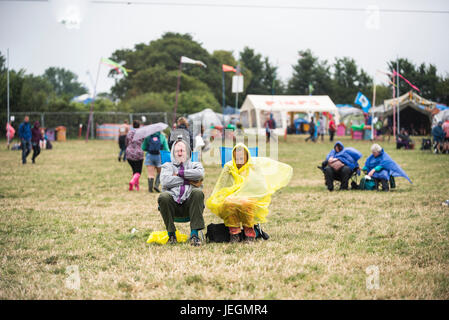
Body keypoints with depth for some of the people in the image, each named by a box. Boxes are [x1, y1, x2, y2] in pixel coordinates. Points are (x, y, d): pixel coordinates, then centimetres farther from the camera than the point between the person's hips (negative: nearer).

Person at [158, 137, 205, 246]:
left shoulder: (195, 165, 26)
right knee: (163, 196, -33)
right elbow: (166, 181, 0)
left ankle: (194, 234, -31)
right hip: (173, 203, 0)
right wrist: (188, 180, 1)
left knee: (197, 192, -32)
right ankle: (171, 234, -19)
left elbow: (199, 174, -1)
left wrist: (179, 173, 4)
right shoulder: (167, 166, 24)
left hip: (190, 204, 0)